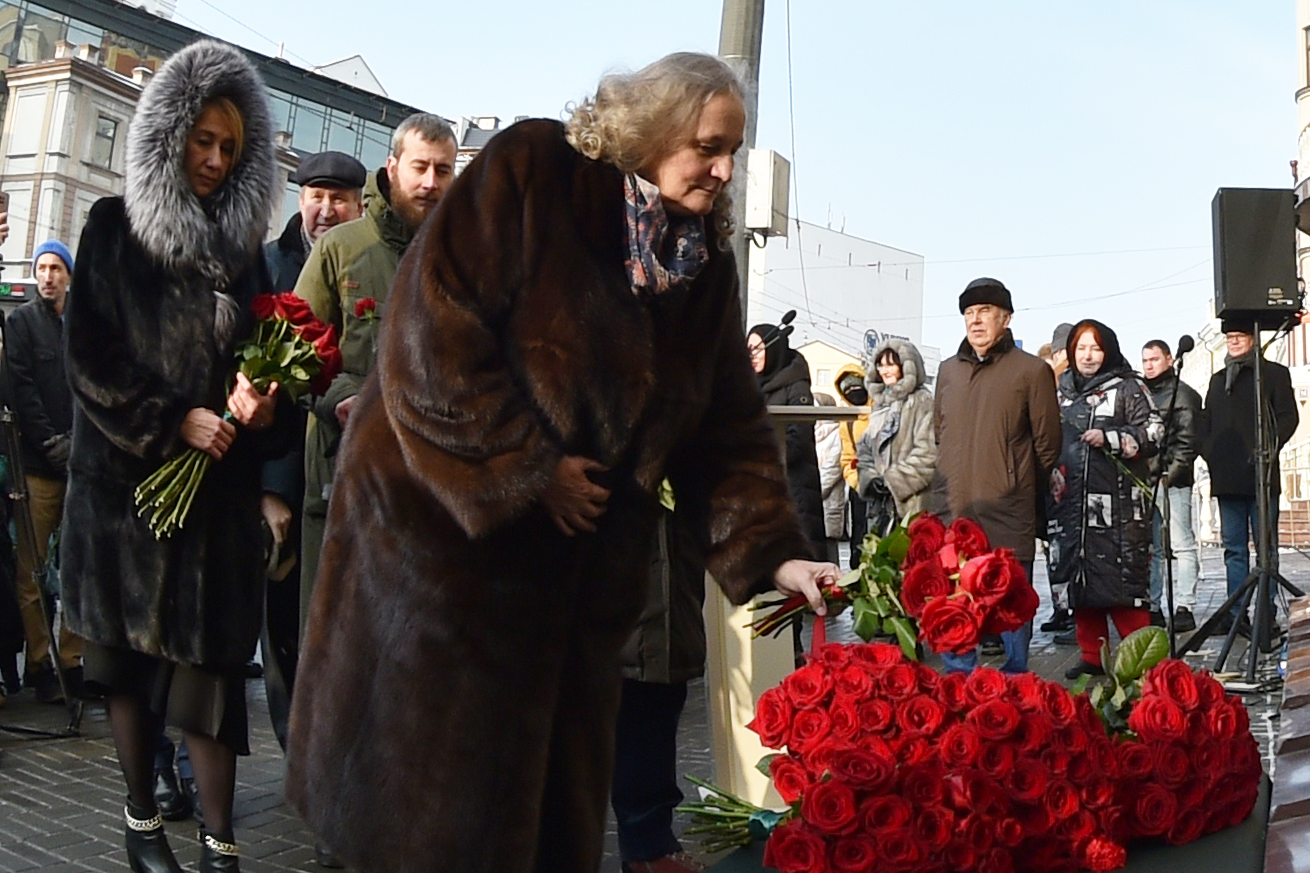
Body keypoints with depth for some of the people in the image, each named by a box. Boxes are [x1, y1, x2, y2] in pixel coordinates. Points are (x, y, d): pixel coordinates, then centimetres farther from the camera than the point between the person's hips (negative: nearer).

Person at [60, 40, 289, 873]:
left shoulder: (243, 241, 10)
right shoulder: (115, 229, 2)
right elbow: (88, 353, -4)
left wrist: (261, 405, -10)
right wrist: (172, 421, -14)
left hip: (221, 482, 2)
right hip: (128, 476, -1)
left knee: (212, 656, -3)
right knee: (132, 657, 6)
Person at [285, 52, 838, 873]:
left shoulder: (705, 261, 3)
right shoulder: (529, 173, -13)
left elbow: (731, 427, 2)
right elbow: (434, 333, -20)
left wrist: (775, 552, -9)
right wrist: (531, 473, -18)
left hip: (581, 556, 5)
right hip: (446, 519, -5)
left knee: (555, 782, 12)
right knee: (425, 766, 6)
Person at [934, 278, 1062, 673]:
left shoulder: (1031, 371, -2)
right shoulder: (948, 370, 13)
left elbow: (1047, 443, 2)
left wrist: (1017, 484, 5)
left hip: (1008, 511, -4)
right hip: (954, 509, 4)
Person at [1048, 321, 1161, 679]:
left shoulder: (1127, 388, 4)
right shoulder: (1063, 392, 19)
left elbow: (1152, 432, -2)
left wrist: (1109, 439, -12)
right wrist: (1053, 478, 13)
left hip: (1118, 500, -5)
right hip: (1073, 500, 5)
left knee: (1123, 575, -11)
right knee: (1079, 577, 5)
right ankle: (1091, 656, 14)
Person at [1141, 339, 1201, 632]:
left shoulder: (1183, 394, 0)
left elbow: (1188, 442, -8)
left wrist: (1171, 474, -14)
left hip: (1172, 482, -7)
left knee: (1182, 545, -6)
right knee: (1151, 548, 9)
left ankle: (1184, 608, -6)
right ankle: (1153, 608, 15)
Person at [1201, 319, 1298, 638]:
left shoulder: (1274, 373, 6)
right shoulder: (1218, 379, 21)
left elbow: (1289, 417, -1)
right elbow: (1206, 423, 21)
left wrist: (1268, 449, -13)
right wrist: (1209, 451, 4)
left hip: (1260, 474, -5)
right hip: (1227, 477, 5)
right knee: (1234, 548, 5)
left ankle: (1266, 612, 0)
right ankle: (1237, 612, 7)